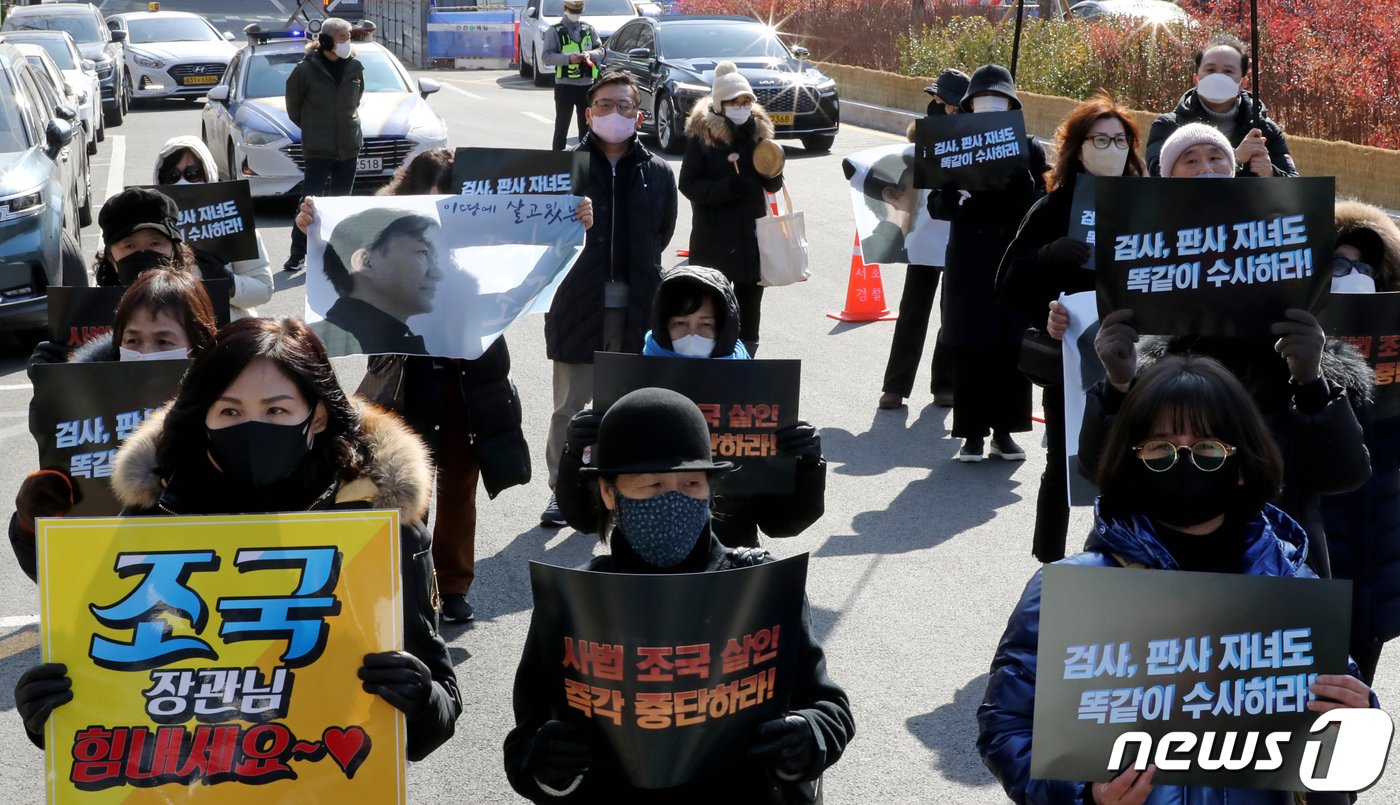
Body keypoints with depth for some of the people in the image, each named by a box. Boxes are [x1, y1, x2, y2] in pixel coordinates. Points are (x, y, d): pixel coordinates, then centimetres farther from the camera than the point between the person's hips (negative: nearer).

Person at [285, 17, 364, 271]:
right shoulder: (306, 69, -9)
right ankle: (297, 253, 2)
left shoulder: (355, 67, 3)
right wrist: (310, 126, 9)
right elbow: (293, 105, 4)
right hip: (318, 148, -4)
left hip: (348, 145, 4)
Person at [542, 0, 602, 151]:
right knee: (562, 126, -2)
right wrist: (568, 58, -21)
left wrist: (589, 54, -12)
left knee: (586, 125, 10)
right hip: (565, 85, -4)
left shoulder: (589, 29, 11)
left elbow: (601, 50, 11)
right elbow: (546, 56, -8)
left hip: (587, 84, 4)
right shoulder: (555, 30, -1)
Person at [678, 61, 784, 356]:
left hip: (752, 235, 4)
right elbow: (688, 184, -12)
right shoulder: (701, 134, -8)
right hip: (714, 240, -4)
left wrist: (773, 171, -13)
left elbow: (773, 186, 10)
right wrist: (728, 187, -23)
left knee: (750, 305, 13)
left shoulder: (758, 130, 4)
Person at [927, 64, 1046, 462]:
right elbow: (937, 206, 1)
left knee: (1011, 349, 4)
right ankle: (972, 433, 9)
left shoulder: (1029, 149, 5)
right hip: (969, 263, 0)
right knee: (970, 351, 1)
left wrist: (1018, 175, -19)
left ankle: (1004, 431, 14)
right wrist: (952, 197, -21)